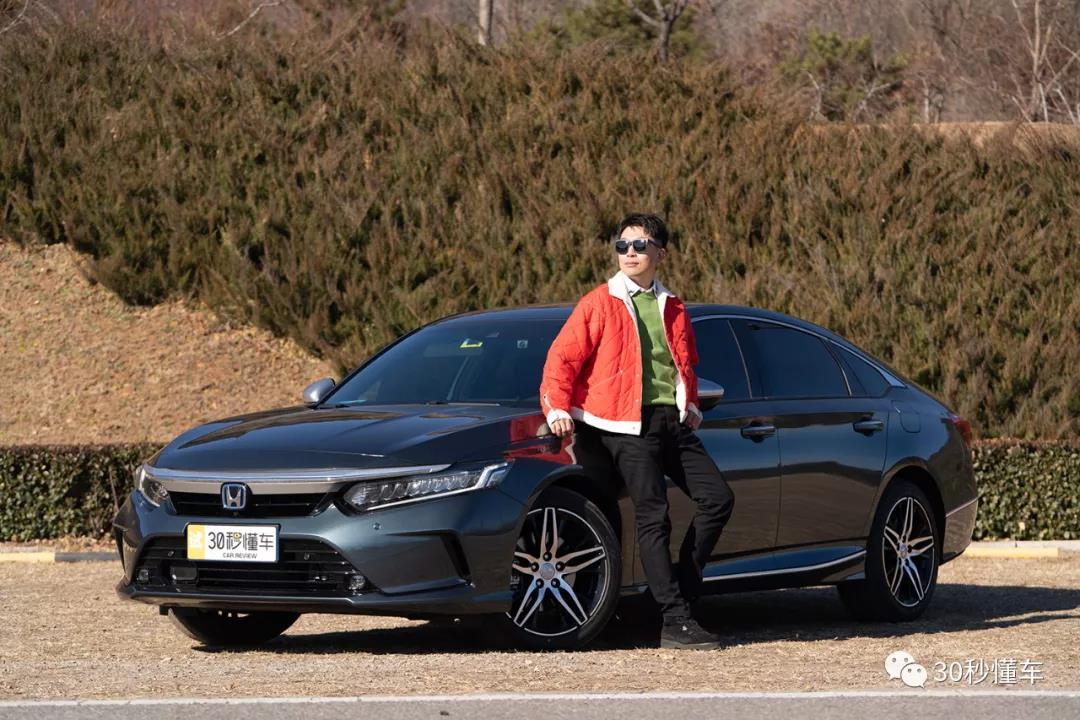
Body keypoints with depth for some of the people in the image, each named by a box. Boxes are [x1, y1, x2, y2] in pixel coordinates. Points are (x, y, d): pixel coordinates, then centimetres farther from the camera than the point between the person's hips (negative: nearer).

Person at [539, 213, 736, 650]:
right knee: (653, 517, -12)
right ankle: (676, 622, -15)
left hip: (672, 422, 6)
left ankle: (681, 586, 11)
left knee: (718, 499, -2)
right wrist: (557, 406, -12)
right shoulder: (599, 305, 1)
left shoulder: (671, 309, 16)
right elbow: (563, 357, -1)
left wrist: (690, 403, 18)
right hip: (628, 425, -6)